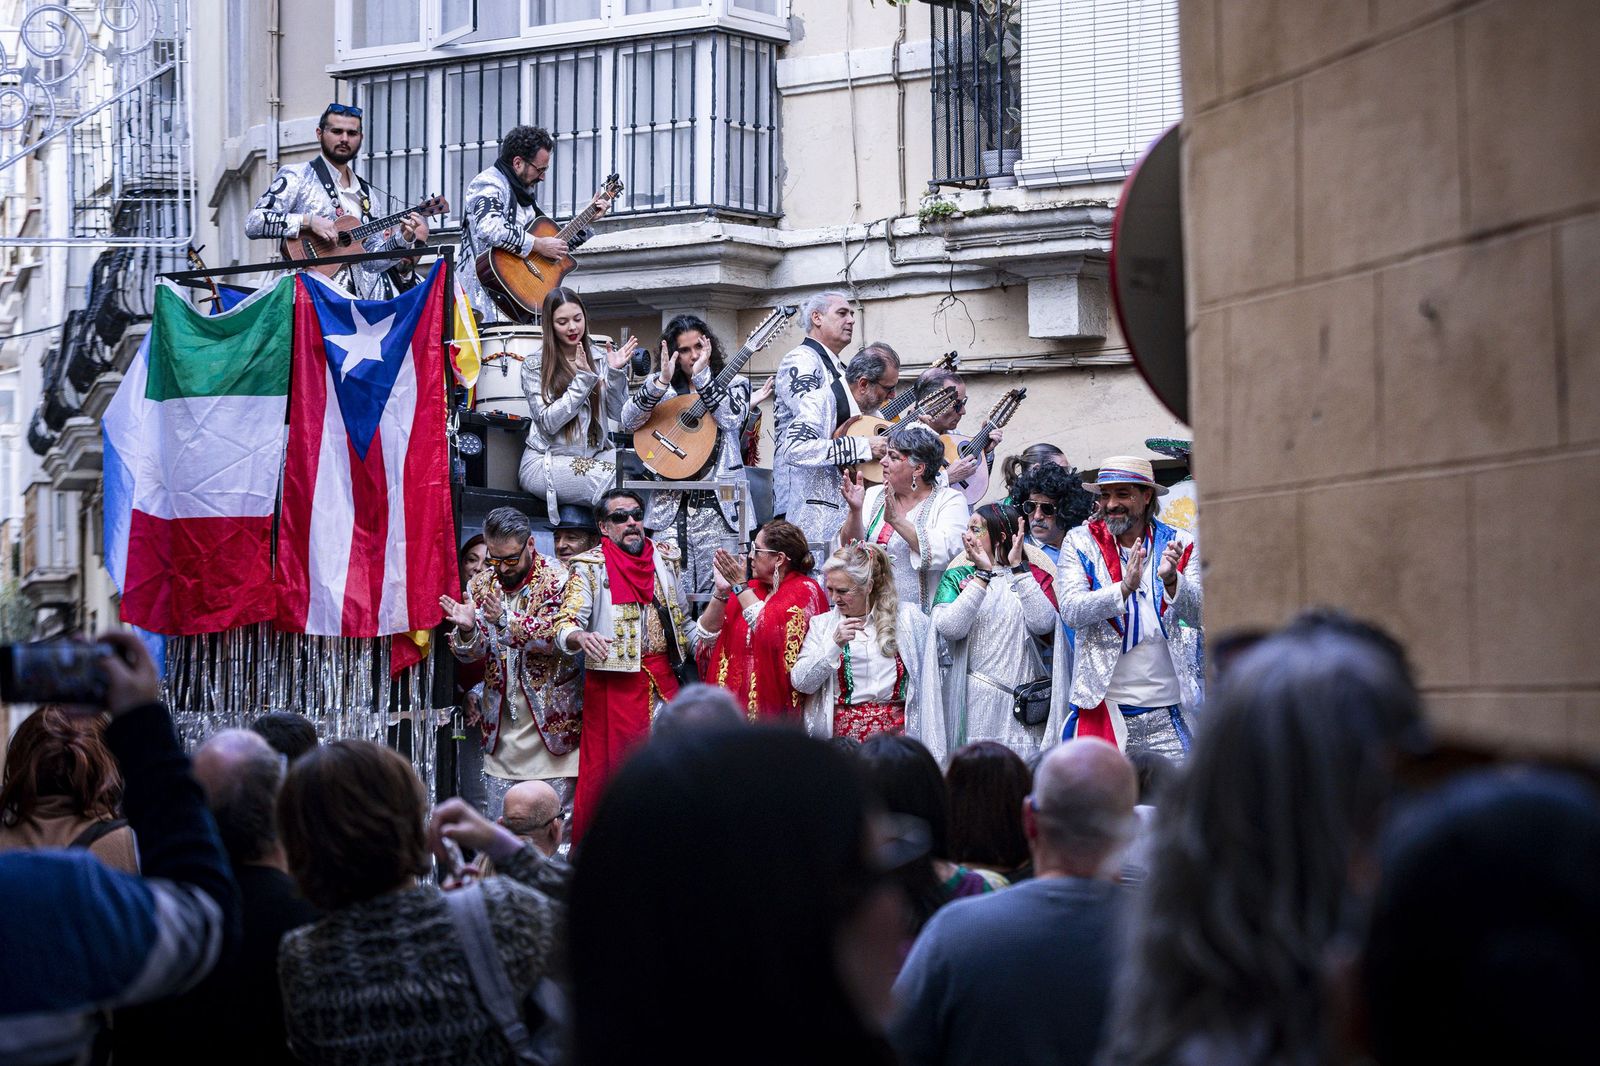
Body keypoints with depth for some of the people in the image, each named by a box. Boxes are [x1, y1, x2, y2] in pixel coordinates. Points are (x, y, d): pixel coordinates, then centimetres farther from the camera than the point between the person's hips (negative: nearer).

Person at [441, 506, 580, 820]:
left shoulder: (558, 579, -6)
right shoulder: (481, 585, 8)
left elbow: (559, 638, -19)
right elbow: (471, 654, 6)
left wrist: (506, 621, -30)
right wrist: (466, 630, -17)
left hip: (551, 719, -4)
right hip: (501, 726, 4)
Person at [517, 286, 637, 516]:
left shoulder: (599, 359, 8)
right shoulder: (534, 366, -3)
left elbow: (617, 413, 3)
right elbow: (548, 422, -12)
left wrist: (616, 372, -12)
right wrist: (583, 378, -17)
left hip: (595, 453, 4)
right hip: (546, 461, -4)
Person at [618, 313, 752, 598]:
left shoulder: (733, 383, 10)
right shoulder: (659, 386, 13)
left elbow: (731, 417, -11)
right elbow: (627, 423, -3)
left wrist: (702, 375, -15)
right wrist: (661, 382, -13)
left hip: (718, 503, -1)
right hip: (669, 504, 1)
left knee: (715, 593, -5)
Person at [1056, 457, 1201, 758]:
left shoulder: (1178, 544, 8)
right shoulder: (1081, 541, 4)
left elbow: (1199, 616, -2)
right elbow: (1070, 610, -10)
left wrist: (1171, 579, -21)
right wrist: (1124, 588, -25)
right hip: (1103, 707, -1)